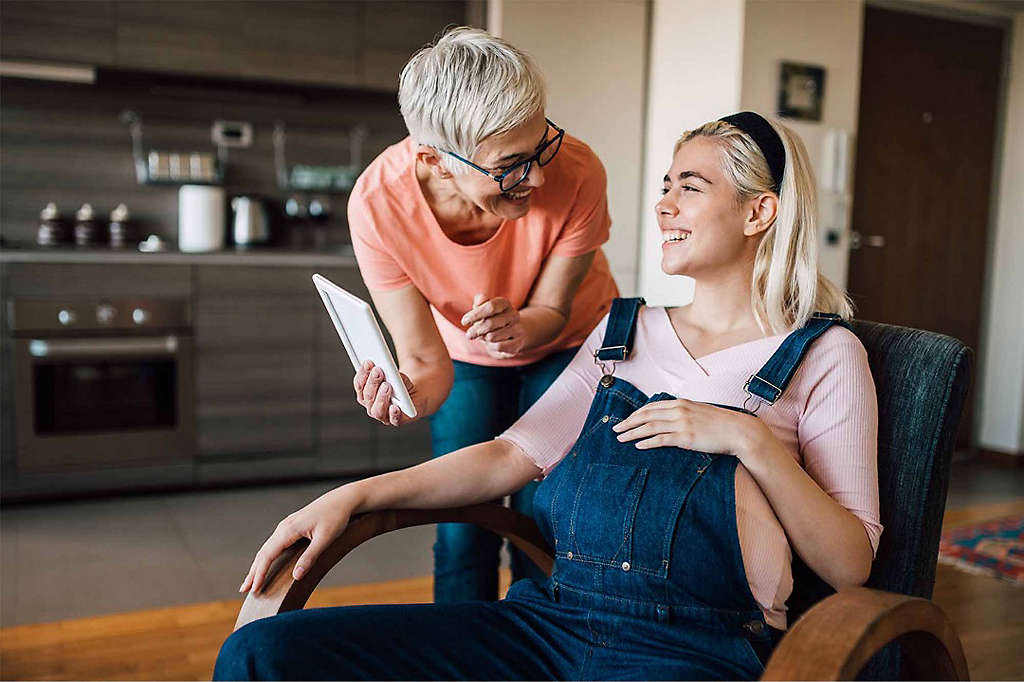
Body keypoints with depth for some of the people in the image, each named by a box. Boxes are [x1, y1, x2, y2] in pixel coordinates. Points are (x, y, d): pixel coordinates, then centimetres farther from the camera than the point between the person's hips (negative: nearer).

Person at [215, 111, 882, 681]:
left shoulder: (825, 354, 5)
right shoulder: (625, 331, 17)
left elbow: (851, 566, 1)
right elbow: (515, 454, 9)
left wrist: (750, 438, -12)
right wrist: (356, 495, -1)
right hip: (550, 619, 5)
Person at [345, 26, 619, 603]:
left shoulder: (577, 174, -35)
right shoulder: (378, 203, -32)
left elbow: (551, 310, -18)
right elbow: (424, 359, -25)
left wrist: (520, 327, -40)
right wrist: (410, 393, -48)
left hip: (566, 342, 0)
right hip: (465, 352, 1)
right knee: (462, 531, 0)